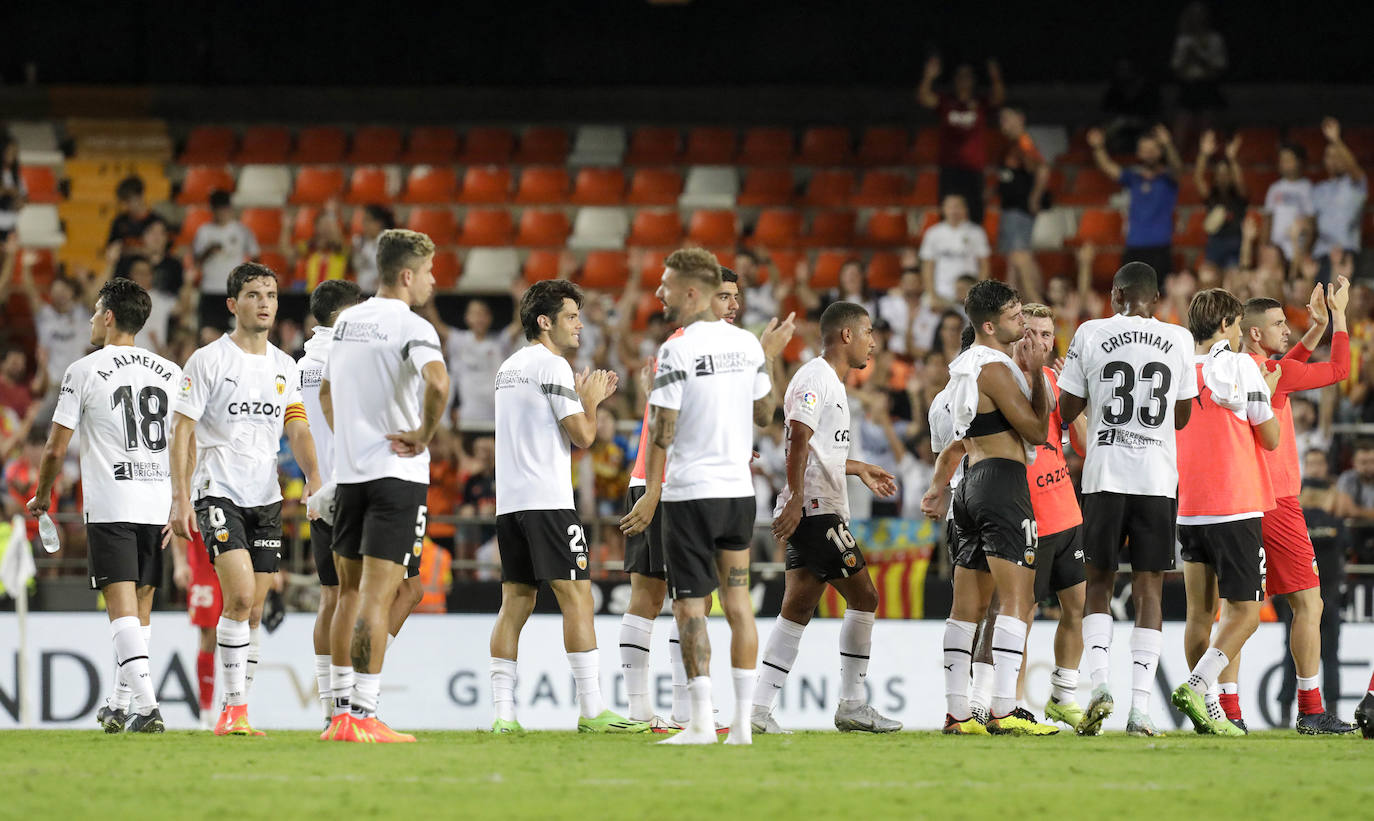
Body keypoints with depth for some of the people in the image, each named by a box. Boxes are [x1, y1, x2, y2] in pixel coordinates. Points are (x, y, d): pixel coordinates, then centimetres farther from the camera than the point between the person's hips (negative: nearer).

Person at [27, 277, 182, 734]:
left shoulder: (84, 371, -2)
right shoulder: (170, 373, 11)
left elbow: (56, 448, -1)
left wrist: (42, 495, 16)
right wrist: (181, 503, 14)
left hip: (109, 504, -5)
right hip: (157, 503, 5)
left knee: (123, 606, -10)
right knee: (140, 608, 13)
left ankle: (146, 706, -23)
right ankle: (123, 707, 22)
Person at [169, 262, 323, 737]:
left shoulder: (284, 368, 12)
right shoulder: (208, 361, -4)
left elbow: (297, 428, 8)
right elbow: (182, 431, -6)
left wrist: (313, 478, -10)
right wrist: (180, 498, -14)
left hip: (266, 497, 5)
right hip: (218, 492, -5)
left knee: (253, 611, 6)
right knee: (240, 597, -19)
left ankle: (236, 712, 13)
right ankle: (234, 708, -15)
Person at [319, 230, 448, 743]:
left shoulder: (346, 322, 13)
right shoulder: (410, 327, -12)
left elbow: (326, 391, 26)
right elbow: (437, 381, -30)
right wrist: (425, 435, -16)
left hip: (348, 471, 7)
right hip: (397, 472, -7)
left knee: (351, 593, 14)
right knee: (378, 595, -8)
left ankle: (341, 710, 16)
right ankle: (362, 715, -11)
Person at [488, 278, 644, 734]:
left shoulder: (509, 367, 19)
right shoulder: (552, 365, -8)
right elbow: (582, 436, -11)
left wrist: (586, 400, 25)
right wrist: (590, 402, 7)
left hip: (509, 503, 9)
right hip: (548, 501, -9)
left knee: (515, 603, 6)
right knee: (577, 597, -8)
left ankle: (502, 713, 1)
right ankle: (592, 711, -12)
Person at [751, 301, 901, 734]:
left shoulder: (831, 383, 21)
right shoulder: (815, 377, -11)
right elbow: (799, 440, -20)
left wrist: (859, 470, 39)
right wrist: (796, 499, -25)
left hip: (810, 510, 10)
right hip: (817, 508, -10)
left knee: (798, 608, 6)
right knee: (863, 596, -5)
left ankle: (759, 708, 3)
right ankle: (852, 706, 0)